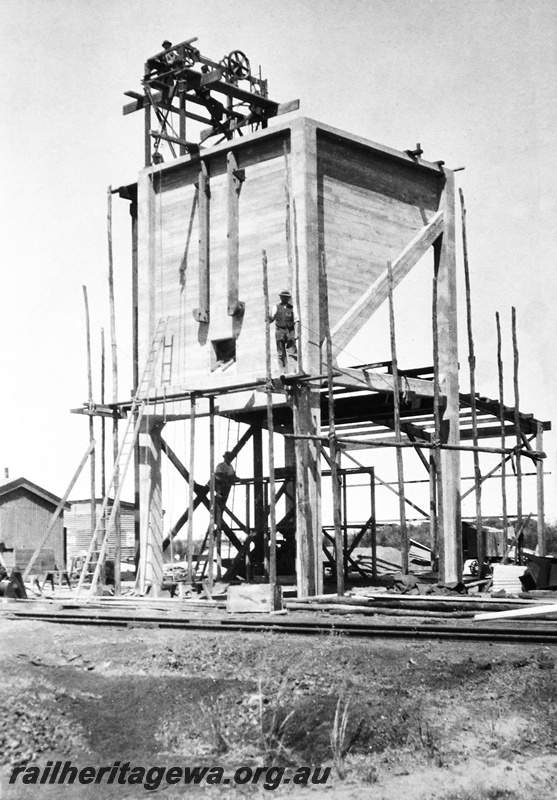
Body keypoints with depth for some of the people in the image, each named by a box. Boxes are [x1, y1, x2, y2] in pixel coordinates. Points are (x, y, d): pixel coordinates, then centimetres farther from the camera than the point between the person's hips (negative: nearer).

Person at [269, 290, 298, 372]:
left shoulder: (292, 308, 11)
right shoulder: (276, 307, 10)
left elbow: (296, 321, 5)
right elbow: (271, 319, 5)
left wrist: (296, 332, -6)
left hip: (290, 331, 0)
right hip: (280, 331, 0)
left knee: (292, 352, -9)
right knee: (281, 353, -1)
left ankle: (293, 370, -14)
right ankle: (285, 370, 3)